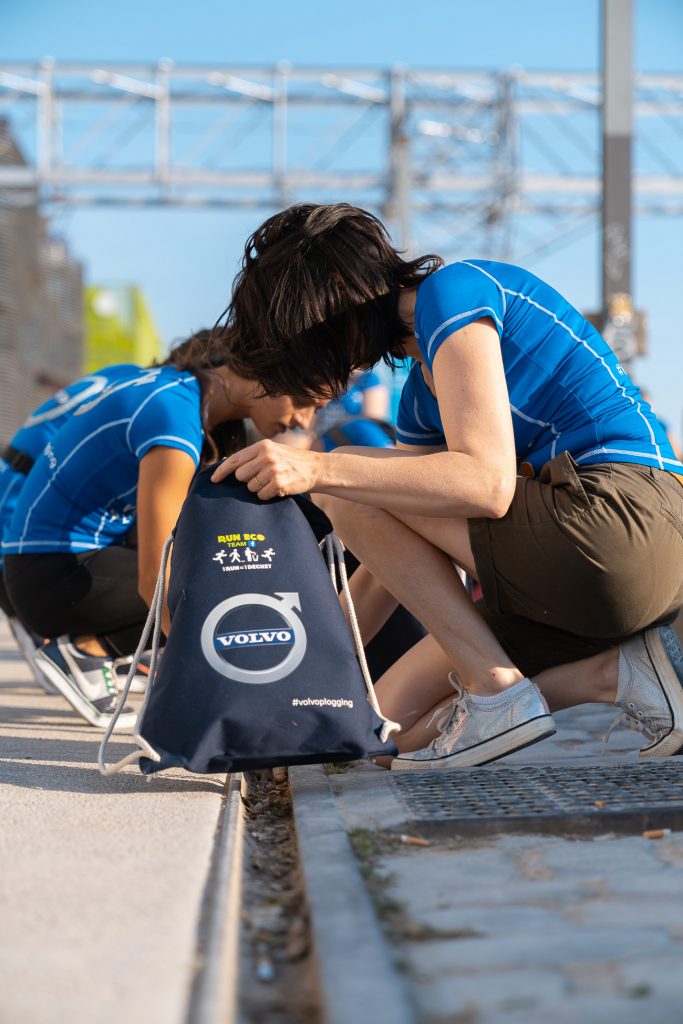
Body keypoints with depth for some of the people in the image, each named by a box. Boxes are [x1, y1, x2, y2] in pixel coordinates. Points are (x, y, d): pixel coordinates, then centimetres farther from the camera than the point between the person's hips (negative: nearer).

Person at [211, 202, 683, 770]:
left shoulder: (453, 291, -8)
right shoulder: (423, 397, 20)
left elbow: (487, 483, -22)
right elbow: (393, 562, 22)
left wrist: (317, 469, -24)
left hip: (621, 528, -10)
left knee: (350, 487, -9)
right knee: (399, 720, 11)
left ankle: (498, 692, -8)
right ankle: (619, 670, 4)